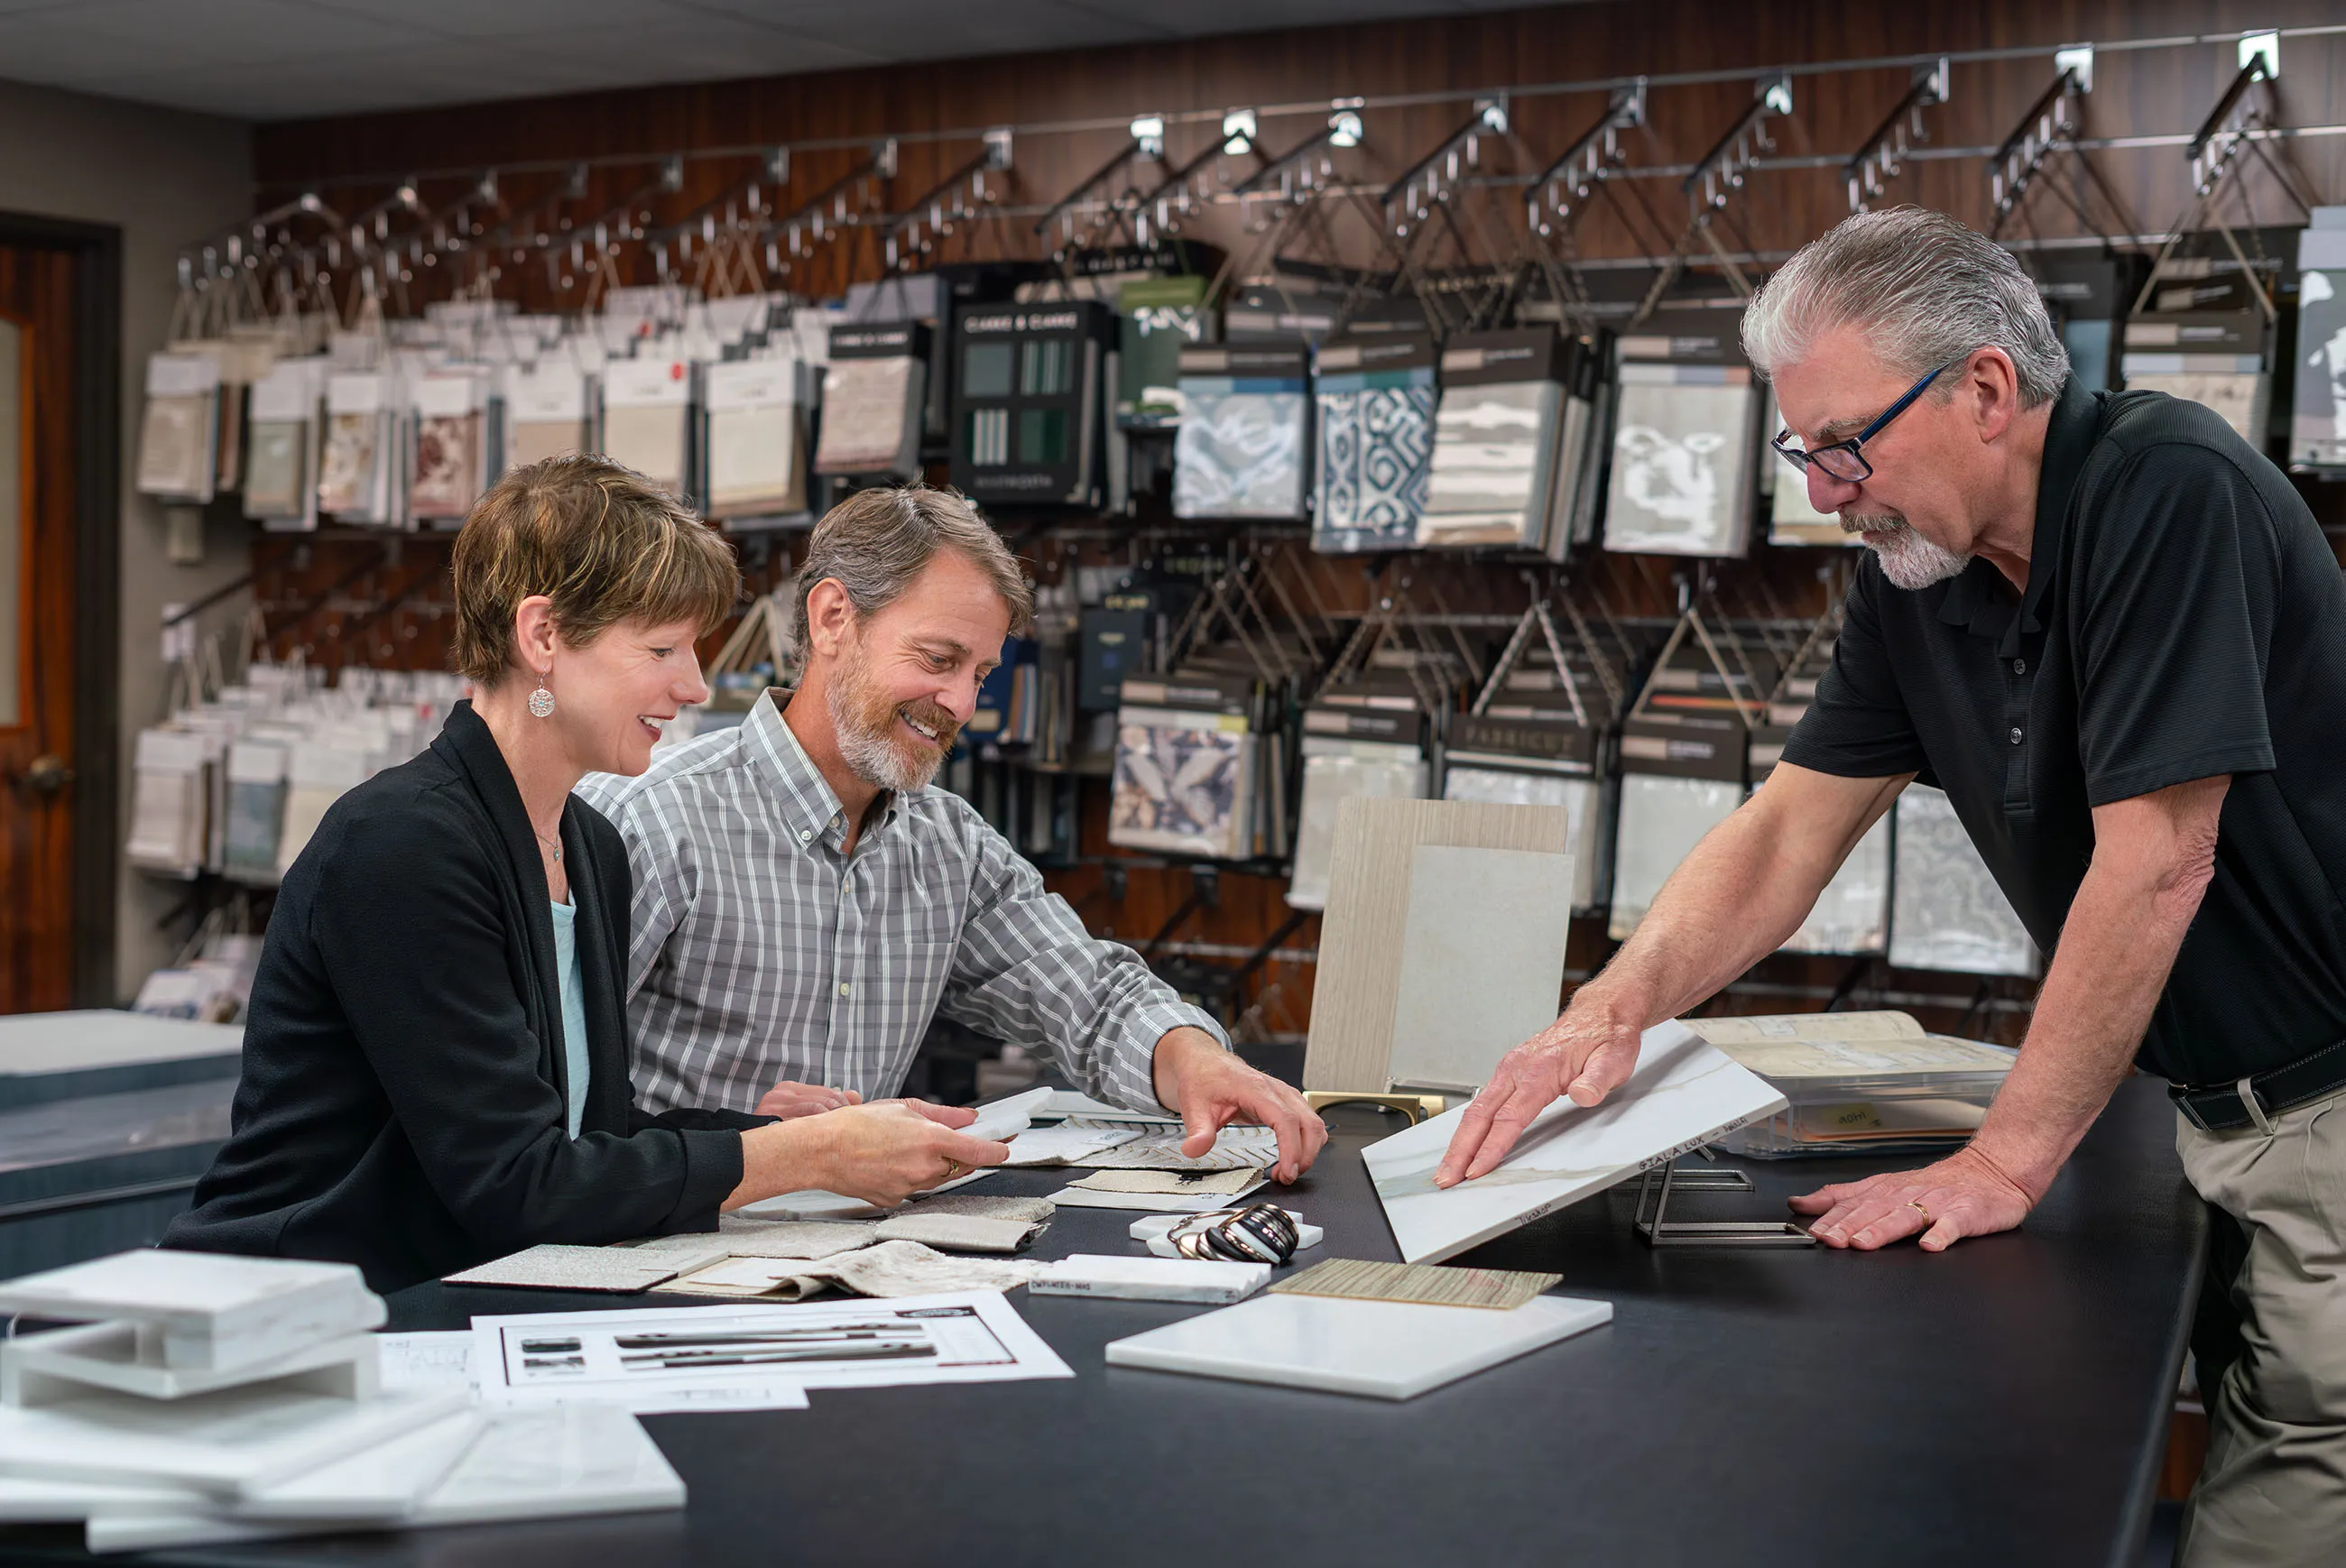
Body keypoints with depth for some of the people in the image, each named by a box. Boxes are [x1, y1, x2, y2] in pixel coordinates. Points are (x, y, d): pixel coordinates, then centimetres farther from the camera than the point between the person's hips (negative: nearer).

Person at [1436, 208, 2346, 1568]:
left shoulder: (2168, 494, -21)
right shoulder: (1913, 578, 4)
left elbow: (2156, 862, -24)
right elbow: (1791, 827, 5)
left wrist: (2005, 1164, -21)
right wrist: (1614, 1011, -11)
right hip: (2215, 1103, 7)